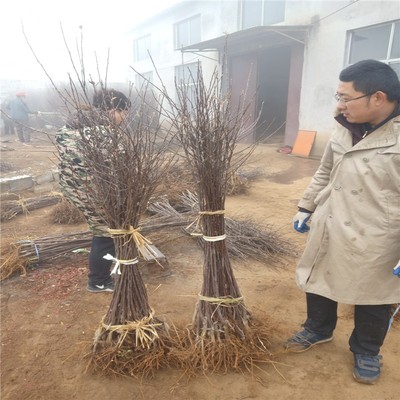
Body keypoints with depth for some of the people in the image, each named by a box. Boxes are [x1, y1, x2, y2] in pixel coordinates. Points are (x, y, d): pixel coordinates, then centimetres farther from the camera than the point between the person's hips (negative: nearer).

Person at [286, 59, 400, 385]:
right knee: (319, 285, 21)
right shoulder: (344, 129, 3)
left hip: (373, 243, -5)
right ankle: (318, 330, 48)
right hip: (327, 233, 6)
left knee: (373, 302, 16)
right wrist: (306, 207, 15)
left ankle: (366, 352, 43)